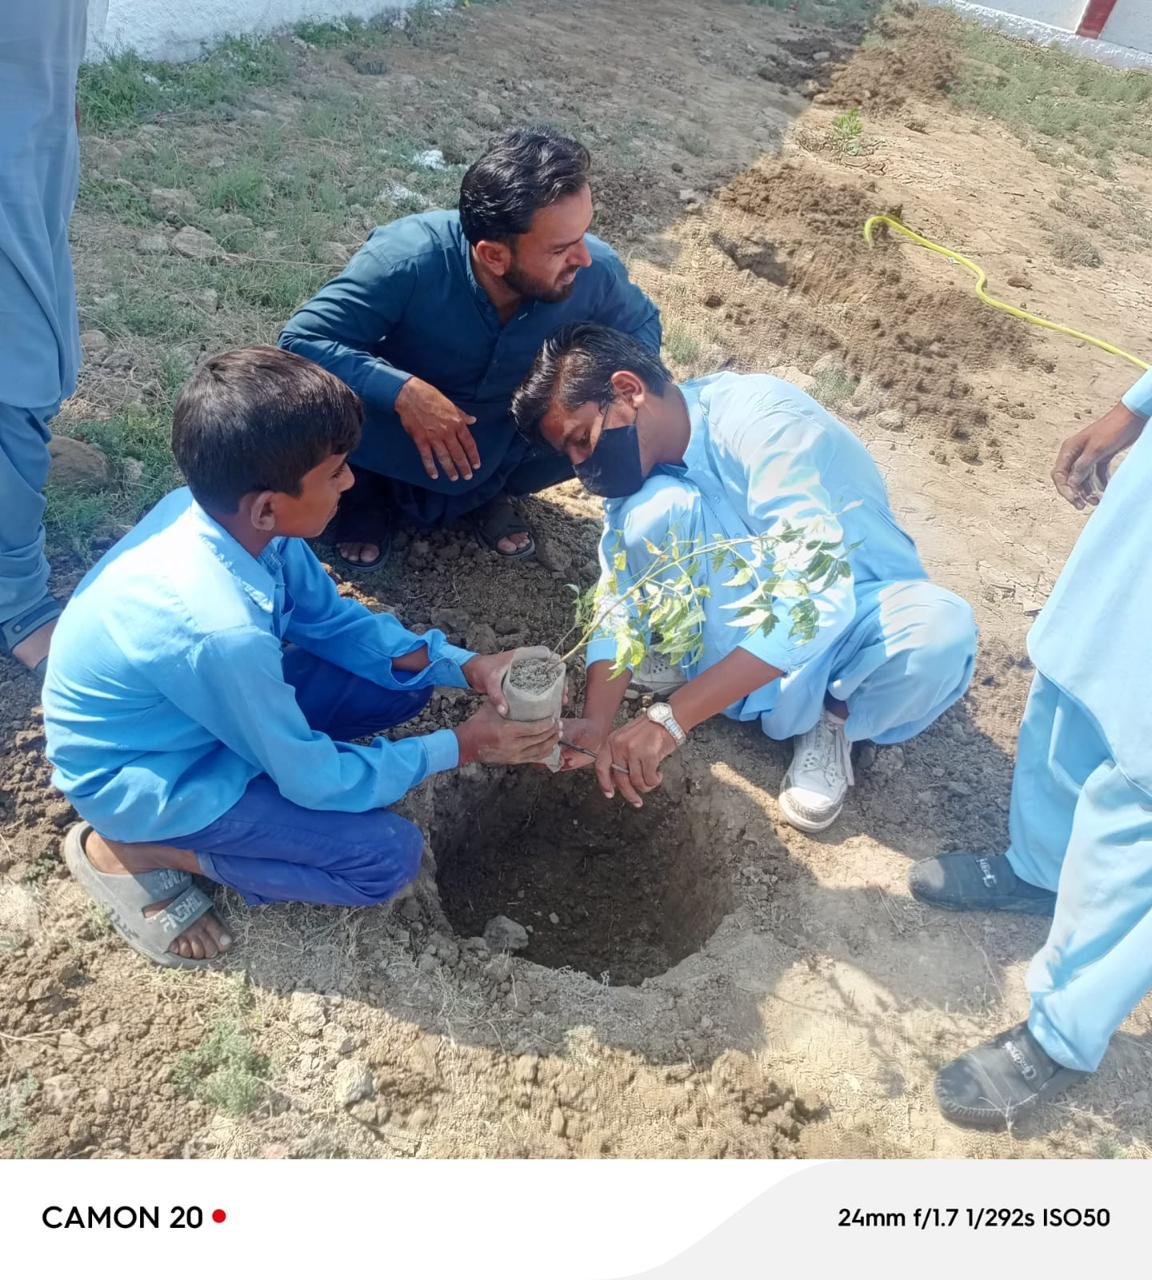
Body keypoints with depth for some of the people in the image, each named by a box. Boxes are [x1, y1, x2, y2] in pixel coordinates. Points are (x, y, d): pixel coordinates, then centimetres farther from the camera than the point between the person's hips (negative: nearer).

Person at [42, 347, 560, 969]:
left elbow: (330, 618, -1)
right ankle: (130, 850, -3)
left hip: (192, 706, 7)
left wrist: (467, 667, -11)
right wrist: (461, 746, -15)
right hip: (143, 777, -7)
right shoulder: (219, 631, -39)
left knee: (406, 679, 2)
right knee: (388, 856, -13)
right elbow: (312, 778, -24)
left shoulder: (221, 511, -17)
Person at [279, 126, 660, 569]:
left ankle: (485, 488, 8)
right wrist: (403, 392, -47)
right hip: (397, 429, -3)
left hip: (509, 436, 4)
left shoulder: (595, 270, -23)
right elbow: (299, 341, -32)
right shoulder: (410, 259, -34)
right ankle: (367, 485, 4)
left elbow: (642, 325, -2)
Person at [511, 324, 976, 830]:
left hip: (849, 608, -2)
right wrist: (597, 721, -29)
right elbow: (620, 599, -13)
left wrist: (671, 717, -43)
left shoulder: (764, 419, -29)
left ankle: (832, 718, -7)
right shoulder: (636, 455, -10)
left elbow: (819, 598, -39)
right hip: (751, 609, 3)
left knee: (939, 626, -38)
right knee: (654, 511, -26)